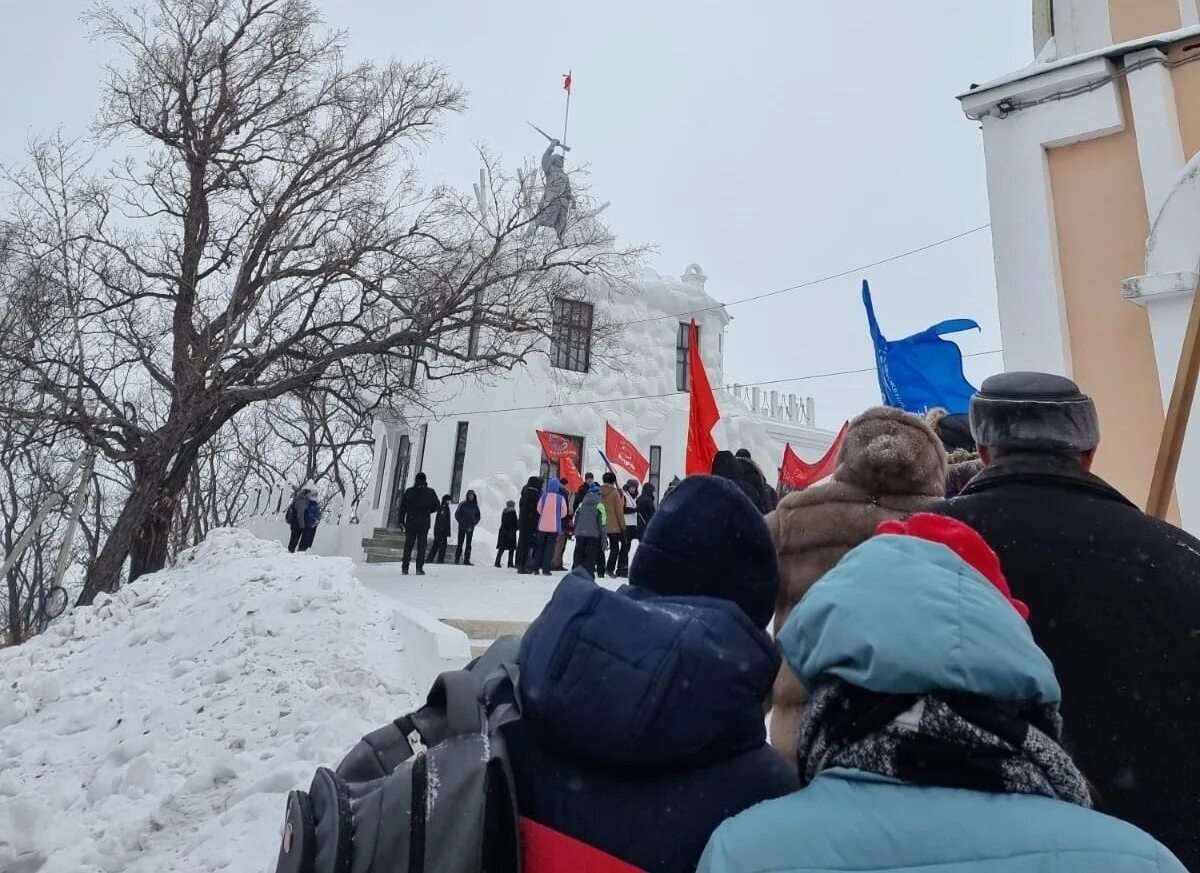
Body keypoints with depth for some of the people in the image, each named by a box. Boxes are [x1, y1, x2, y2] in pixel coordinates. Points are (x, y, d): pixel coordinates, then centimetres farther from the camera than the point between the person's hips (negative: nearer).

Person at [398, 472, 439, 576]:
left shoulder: (408, 491, 0)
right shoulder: (430, 492, -2)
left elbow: (402, 507, 1)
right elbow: (436, 506, 1)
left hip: (410, 522, 1)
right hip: (424, 523, -1)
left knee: (408, 545, 9)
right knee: (421, 546, 2)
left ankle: (405, 567, 8)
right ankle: (419, 568, -3)